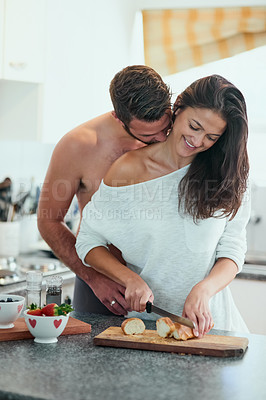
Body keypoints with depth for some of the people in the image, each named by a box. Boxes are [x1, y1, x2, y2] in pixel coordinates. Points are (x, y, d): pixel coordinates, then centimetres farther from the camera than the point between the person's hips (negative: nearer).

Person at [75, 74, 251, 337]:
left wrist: (202, 291, -18)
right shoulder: (130, 169, -2)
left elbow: (232, 252, 1)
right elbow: (88, 242, 3)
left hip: (206, 318, 1)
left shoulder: (228, 176, 3)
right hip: (144, 315, -1)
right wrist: (131, 279, -13)